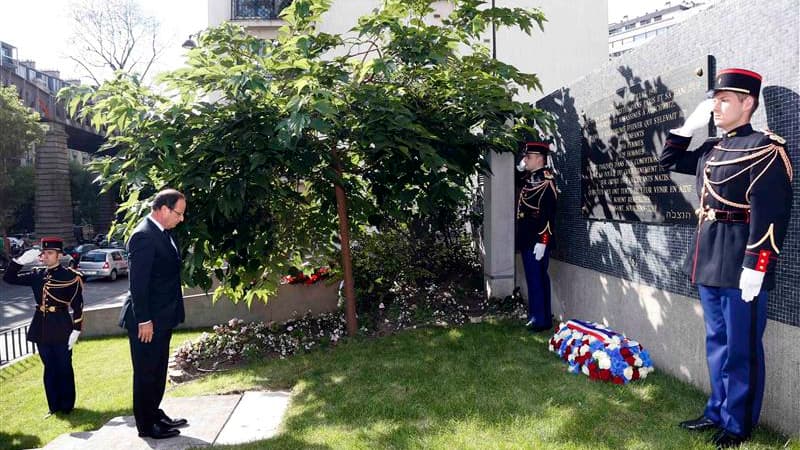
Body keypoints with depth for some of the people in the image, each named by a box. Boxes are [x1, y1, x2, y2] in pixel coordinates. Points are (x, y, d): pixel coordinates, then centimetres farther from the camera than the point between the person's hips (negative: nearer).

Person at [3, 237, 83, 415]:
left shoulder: (70, 276, -8)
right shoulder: (37, 275, 8)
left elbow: (78, 306, -8)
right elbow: (8, 278, 5)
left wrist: (76, 330, -12)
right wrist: (21, 260, -8)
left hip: (61, 327, -5)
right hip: (41, 327, 5)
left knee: (64, 368, 5)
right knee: (49, 368, 13)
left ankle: (67, 406, 18)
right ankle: (54, 406, 23)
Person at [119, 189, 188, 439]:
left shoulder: (162, 233, 10)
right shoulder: (144, 236, -20)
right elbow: (137, 283, -22)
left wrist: (171, 314, 16)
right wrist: (144, 320, -21)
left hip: (162, 317, 9)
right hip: (147, 321, -9)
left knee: (158, 371, 20)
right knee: (146, 373, 5)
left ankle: (155, 414, 33)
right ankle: (146, 425, 18)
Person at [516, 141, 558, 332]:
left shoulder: (545, 179, -14)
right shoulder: (530, 178, 13)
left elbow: (548, 213, -20)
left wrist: (542, 241, -23)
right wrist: (521, 169, 18)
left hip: (537, 240, -9)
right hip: (528, 239, 9)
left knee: (537, 279, -4)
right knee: (537, 278, 14)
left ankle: (541, 320, 4)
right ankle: (539, 317, 23)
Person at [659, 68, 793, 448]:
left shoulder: (765, 148, -11)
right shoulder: (711, 150, 13)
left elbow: (770, 214, -18)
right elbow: (669, 160, 28)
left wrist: (755, 265, -22)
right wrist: (689, 126, 14)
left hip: (740, 264, -8)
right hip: (709, 260, 8)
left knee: (741, 348, 4)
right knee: (717, 343, 17)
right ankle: (718, 411, 30)